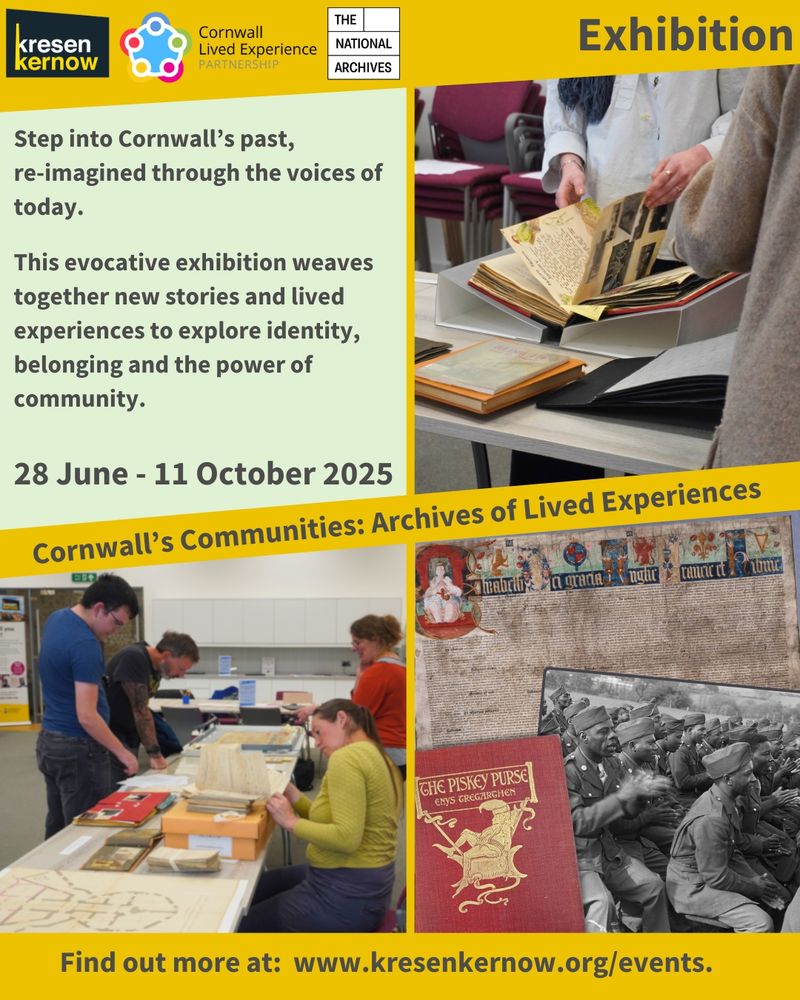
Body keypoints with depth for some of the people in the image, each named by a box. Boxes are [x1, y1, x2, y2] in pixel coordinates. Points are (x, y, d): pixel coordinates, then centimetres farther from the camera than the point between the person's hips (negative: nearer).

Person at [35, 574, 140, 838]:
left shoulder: (56, 619, 5)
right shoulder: (85, 645, -24)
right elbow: (87, 716, -24)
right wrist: (123, 753, -16)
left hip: (49, 740, 10)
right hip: (77, 748, -9)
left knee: (58, 828, 14)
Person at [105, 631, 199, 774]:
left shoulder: (156, 667, 7)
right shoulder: (134, 659, -20)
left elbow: (143, 710, 9)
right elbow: (140, 710, -22)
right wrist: (154, 753, -22)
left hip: (128, 738, 9)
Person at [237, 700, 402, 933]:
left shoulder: (346, 757, -19)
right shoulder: (377, 757, 10)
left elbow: (346, 838, -29)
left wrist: (291, 822, -17)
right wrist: (293, 797, 3)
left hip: (344, 898, -10)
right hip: (366, 886, 10)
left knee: (240, 922, 8)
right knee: (254, 887, 24)